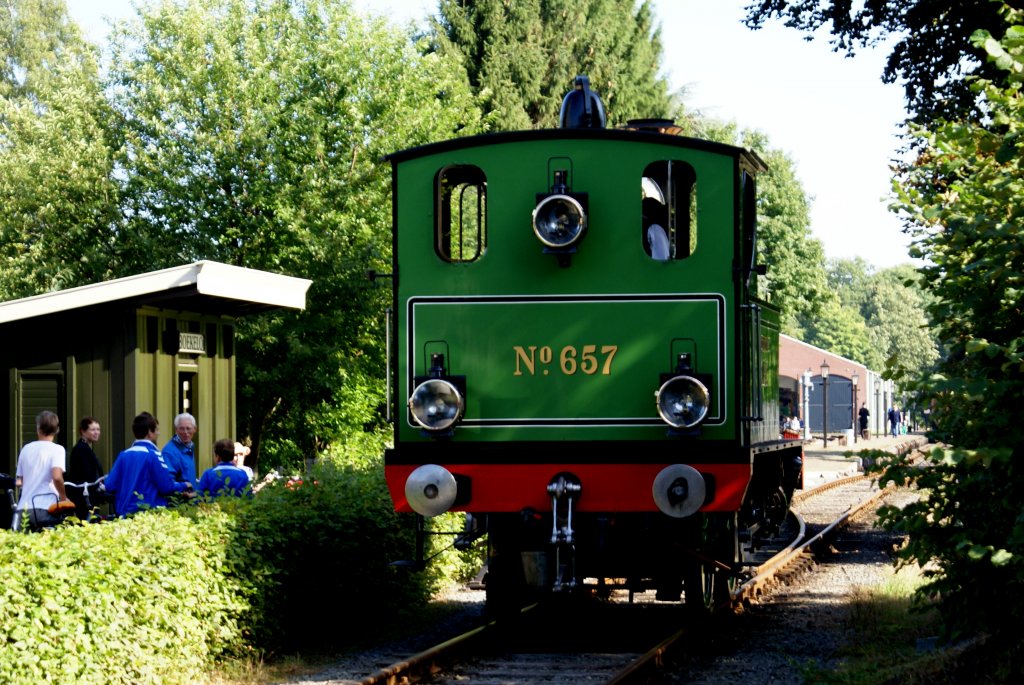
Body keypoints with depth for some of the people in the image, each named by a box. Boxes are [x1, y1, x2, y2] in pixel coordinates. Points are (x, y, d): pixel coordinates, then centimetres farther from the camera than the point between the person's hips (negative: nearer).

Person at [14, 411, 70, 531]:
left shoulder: (26, 449, 12)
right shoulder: (57, 449, -4)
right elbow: (57, 477, -20)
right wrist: (64, 498, -5)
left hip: (24, 509, 4)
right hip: (46, 509, -4)